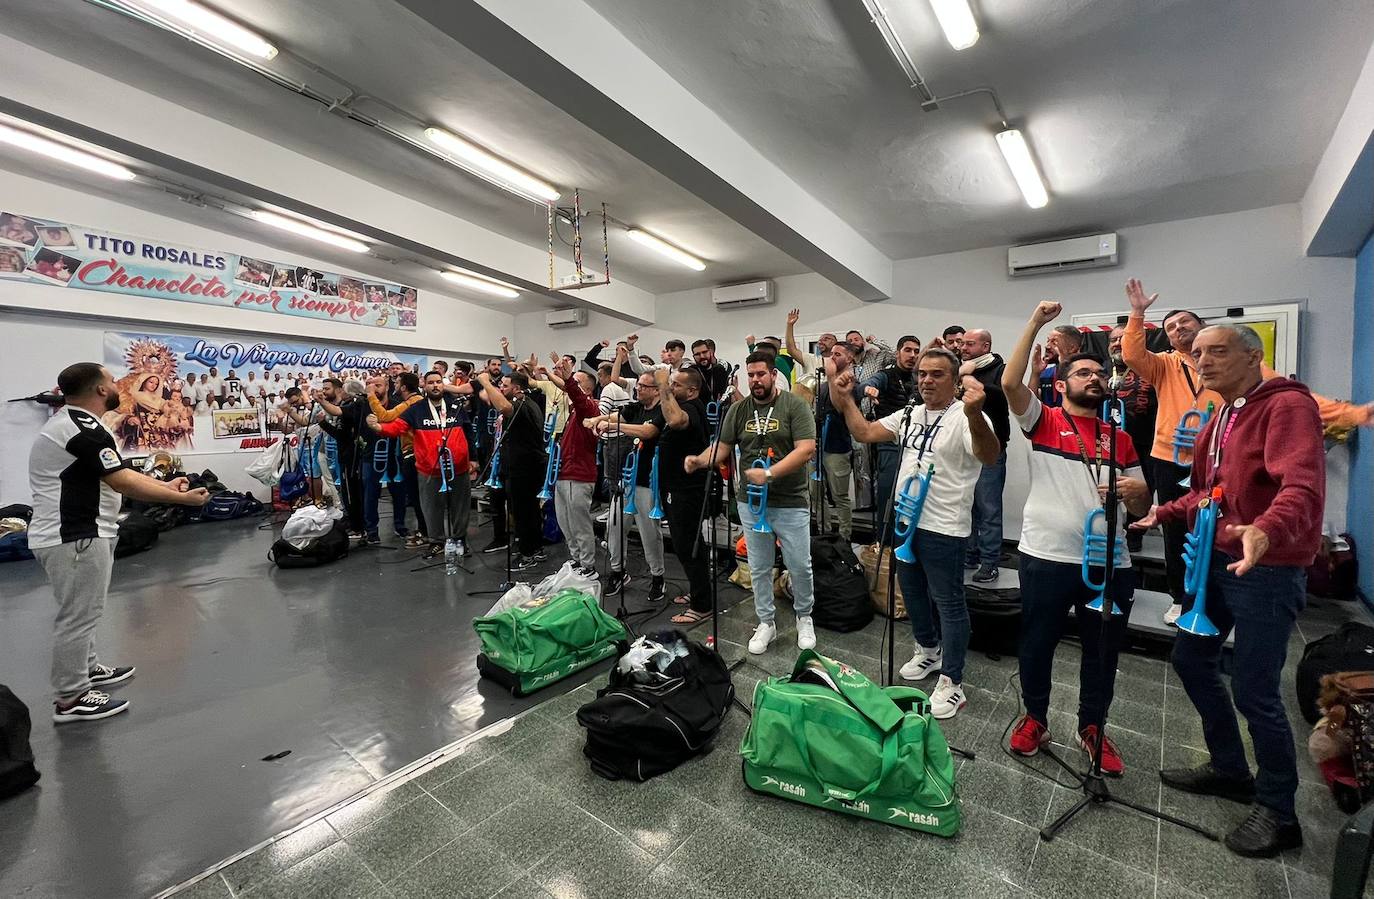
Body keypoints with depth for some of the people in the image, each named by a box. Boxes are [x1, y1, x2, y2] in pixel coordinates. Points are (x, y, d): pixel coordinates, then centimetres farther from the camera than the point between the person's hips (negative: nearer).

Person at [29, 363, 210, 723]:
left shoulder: (72, 422, 12)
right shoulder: (83, 429, -21)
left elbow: (119, 471, 14)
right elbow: (123, 482, -24)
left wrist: (165, 485, 12)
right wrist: (182, 498, -20)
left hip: (72, 532, 11)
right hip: (75, 537, -11)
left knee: (81, 612, 23)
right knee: (78, 615, -1)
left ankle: (87, 669, 38)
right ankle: (70, 699, 10)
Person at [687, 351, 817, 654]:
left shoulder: (794, 405, -7)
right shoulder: (738, 409, 5)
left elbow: (806, 449, -16)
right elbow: (722, 447, 5)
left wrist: (769, 473, -24)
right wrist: (699, 460, -16)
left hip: (790, 503, -3)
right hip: (751, 503, 3)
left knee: (800, 567, 8)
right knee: (759, 568, 13)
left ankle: (804, 617, 33)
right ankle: (766, 623, 30)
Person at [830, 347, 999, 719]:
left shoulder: (964, 417, -16)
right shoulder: (909, 414, 8)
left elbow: (990, 455, -34)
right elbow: (864, 433, 9)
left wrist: (974, 413, -53)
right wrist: (845, 399, -2)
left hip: (943, 527, -8)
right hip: (906, 519, 8)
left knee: (948, 602, 3)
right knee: (912, 591, 22)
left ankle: (952, 684, 16)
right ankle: (929, 650, 44)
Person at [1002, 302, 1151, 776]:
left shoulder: (1120, 439, 12)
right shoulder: (1044, 422, 1)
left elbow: (1141, 505, 14)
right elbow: (1010, 382, -18)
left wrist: (1136, 491, -10)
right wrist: (1035, 324, -17)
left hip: (1109, 561, 4)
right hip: (1047, 557, -4)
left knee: (1103, 651, 15)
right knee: (1037, 643, 9)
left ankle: (1092, 727, 35)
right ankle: (1034, 718, 30)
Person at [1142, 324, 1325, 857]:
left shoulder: (1288, 406, -15)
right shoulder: (1220, 417, 14)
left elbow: (1302, 488, -31)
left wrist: (1265, 530, -48)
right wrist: (1163, 513, 12)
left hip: (1267, 568, -9)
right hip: (1217, 559, 9)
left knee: (1254, 691, -1)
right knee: (1191, 659, 17)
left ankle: (1278, 811, 20)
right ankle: (1229, 769, 36)